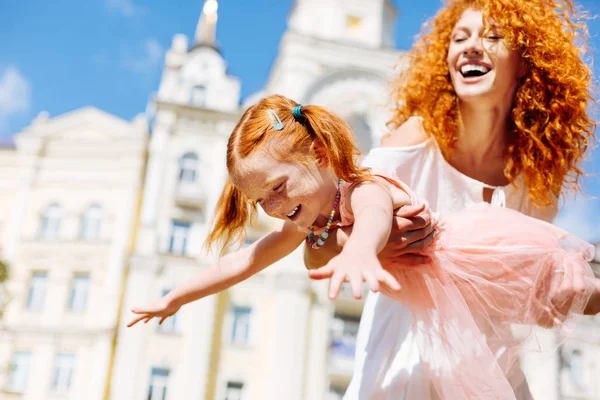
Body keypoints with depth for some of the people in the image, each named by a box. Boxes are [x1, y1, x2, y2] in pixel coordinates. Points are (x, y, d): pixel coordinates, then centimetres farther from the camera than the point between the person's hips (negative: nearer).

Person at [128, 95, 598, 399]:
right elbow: (246, 260, 1)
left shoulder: (365, 189, -33)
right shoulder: (309, 221, -6)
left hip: (500, 248, -7)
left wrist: (359, 252, -83)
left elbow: (375, 214, -58)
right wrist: (175, 298, 7)